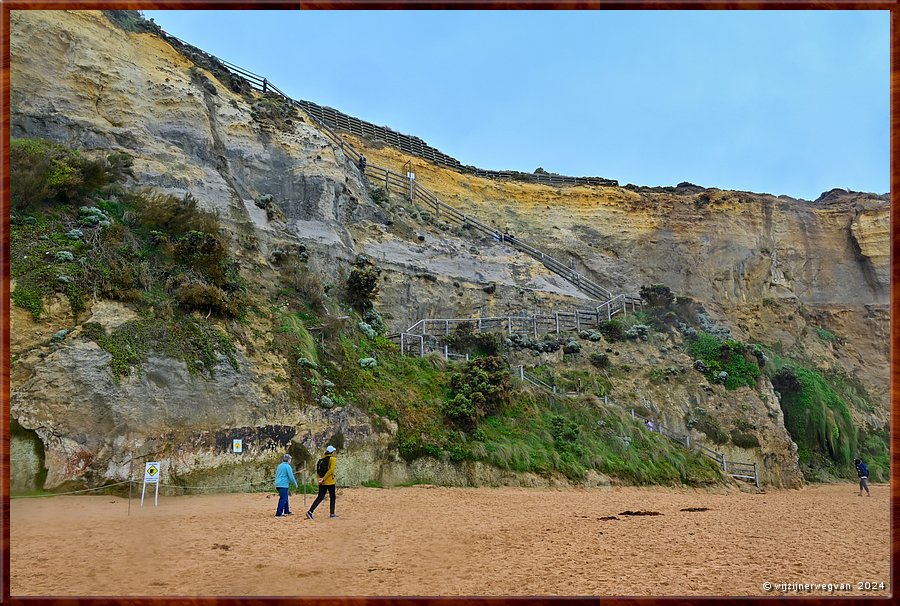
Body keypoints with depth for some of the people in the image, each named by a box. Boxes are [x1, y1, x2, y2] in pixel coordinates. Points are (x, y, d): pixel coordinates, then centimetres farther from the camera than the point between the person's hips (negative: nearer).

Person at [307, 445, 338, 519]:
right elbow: (331, 470, -19)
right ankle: (332, 514, 17)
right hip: (330, 482, -5)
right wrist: (323, 479, -18)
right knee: (332, 497, 12)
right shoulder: (333, 459, -8)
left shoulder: (322, 459, 11)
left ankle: (310, 512, -10)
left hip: (322, 482, 5)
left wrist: (320, 479, 3)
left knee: (320, 497, 5)